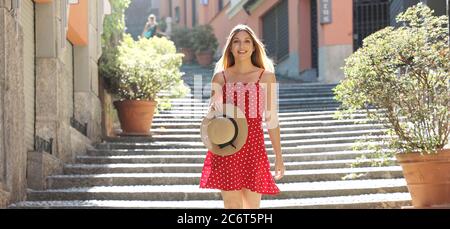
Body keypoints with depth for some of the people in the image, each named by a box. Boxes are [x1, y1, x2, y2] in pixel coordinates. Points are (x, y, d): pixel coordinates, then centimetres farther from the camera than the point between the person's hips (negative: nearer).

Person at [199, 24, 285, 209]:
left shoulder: (265, 76, 6)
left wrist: (279, 156, 4)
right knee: (232, 205, -3)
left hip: (253, 147, -1)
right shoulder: (221, 77, 9)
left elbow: (271, 119, 6)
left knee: (252, 207, 1)